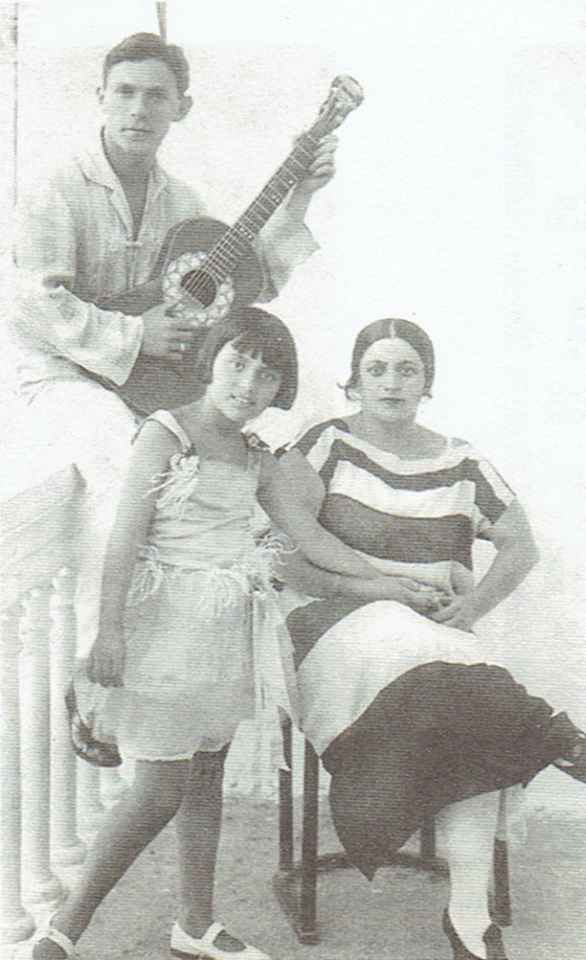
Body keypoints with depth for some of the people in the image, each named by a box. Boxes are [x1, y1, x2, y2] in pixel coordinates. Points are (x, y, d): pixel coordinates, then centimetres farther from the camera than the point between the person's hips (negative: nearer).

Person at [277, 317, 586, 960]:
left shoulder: (460, 465, 9)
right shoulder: (327, 446, -1)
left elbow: (520, 546, 14)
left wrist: (473, 604, -4)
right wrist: (370, 587, -17)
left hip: (437, 630, 3)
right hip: (334, 620, -3)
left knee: (471, 726, -27)